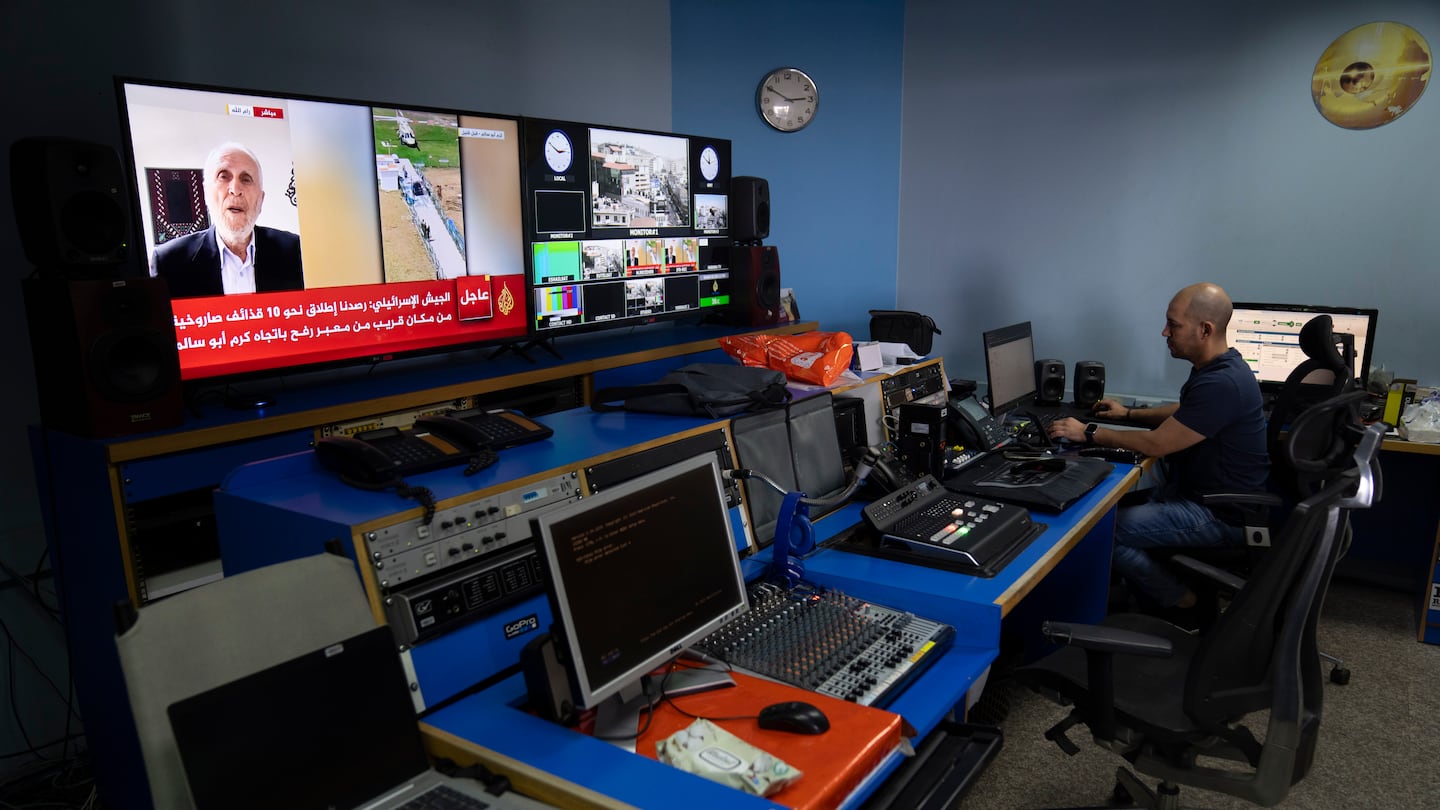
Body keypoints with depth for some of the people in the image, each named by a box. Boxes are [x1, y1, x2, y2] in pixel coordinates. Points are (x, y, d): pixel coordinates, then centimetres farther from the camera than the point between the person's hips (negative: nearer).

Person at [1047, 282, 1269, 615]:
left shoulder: (1221, 384, -28)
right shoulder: (1216, 367, 5)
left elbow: (1155, 444, -23)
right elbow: (1182, 413, 25)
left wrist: (1089, 433, -14)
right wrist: (1129, 413, 17)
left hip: (1219, 513, -10)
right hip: (1198, 489, 10)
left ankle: (1181, 603, 2)